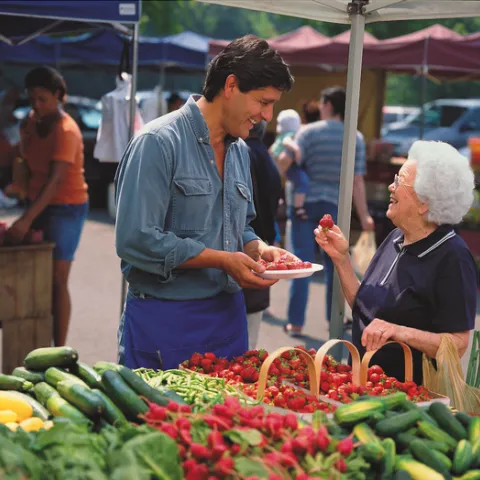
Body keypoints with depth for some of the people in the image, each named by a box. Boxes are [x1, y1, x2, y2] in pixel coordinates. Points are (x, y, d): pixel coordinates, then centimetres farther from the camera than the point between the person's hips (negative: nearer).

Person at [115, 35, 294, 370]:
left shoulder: (240, 151, 12)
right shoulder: (159, 142, -13)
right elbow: (137, 240, -21)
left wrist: (259, 249, -1)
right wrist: (223, 260, -18)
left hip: (228, 315, 7)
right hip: (165, 320, -7)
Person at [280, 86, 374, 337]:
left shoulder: (309, 131, -6)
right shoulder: (356, 138, 1)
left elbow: (287, 160, -20)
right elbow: (357, 181, -4)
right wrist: (364, 216, 0)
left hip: (306, 202, -2)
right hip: (335, 205, 2)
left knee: (302, 262, 1)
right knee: (334, 264, 14)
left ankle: (296, 322, 1)